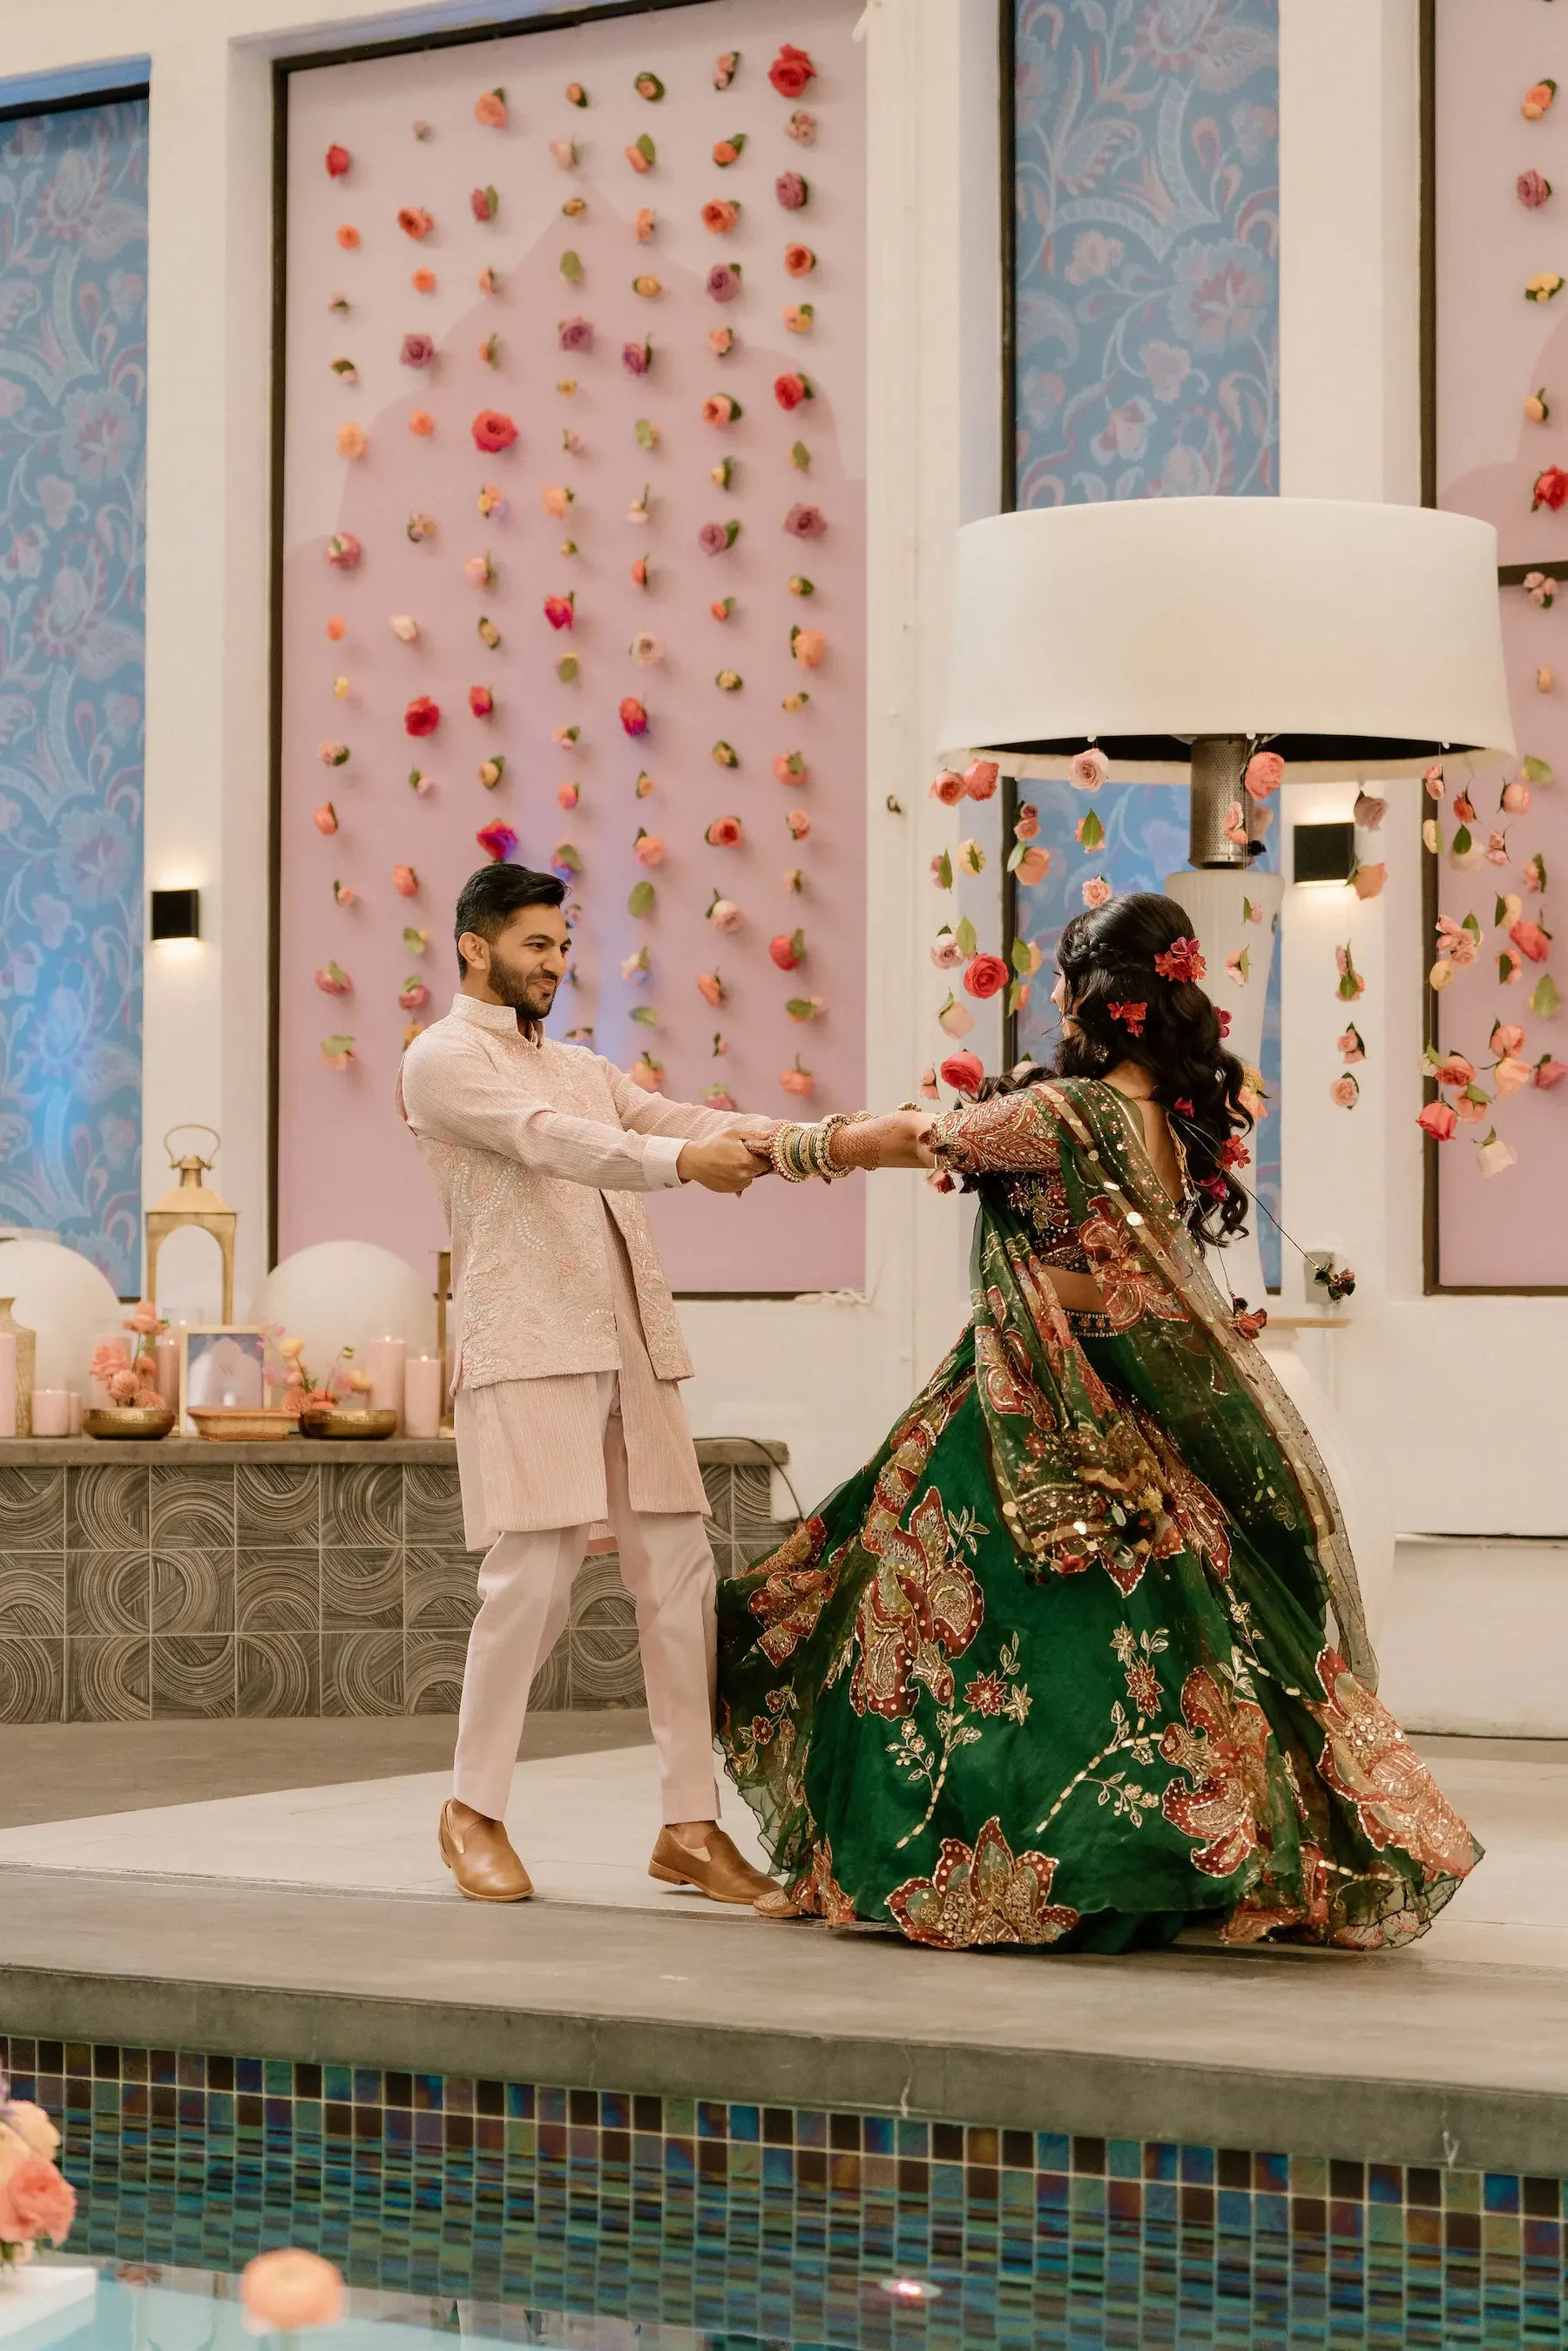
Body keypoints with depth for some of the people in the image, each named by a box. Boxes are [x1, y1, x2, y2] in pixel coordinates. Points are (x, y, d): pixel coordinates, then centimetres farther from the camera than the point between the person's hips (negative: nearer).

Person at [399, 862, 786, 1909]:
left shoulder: (585, 1068, 23)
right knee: (533, 1576, -9)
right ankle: (475, 1812, 8)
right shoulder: (443, 1059, 0)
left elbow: (675, 1119, 9)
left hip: (631, 1350, 7)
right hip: (528, 1350, -7)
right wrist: (681, 1160, -30)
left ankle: (692, 1825, 7)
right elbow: (546, 1139, -17)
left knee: (679, 1573, 2)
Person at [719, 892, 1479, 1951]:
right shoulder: (1185, 1114, 4)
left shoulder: (1066, 1115, -18)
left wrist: (786, 1146, 10)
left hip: (1065, 1429, -8)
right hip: (1160, 1417, 8)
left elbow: (908, 1138, -5)